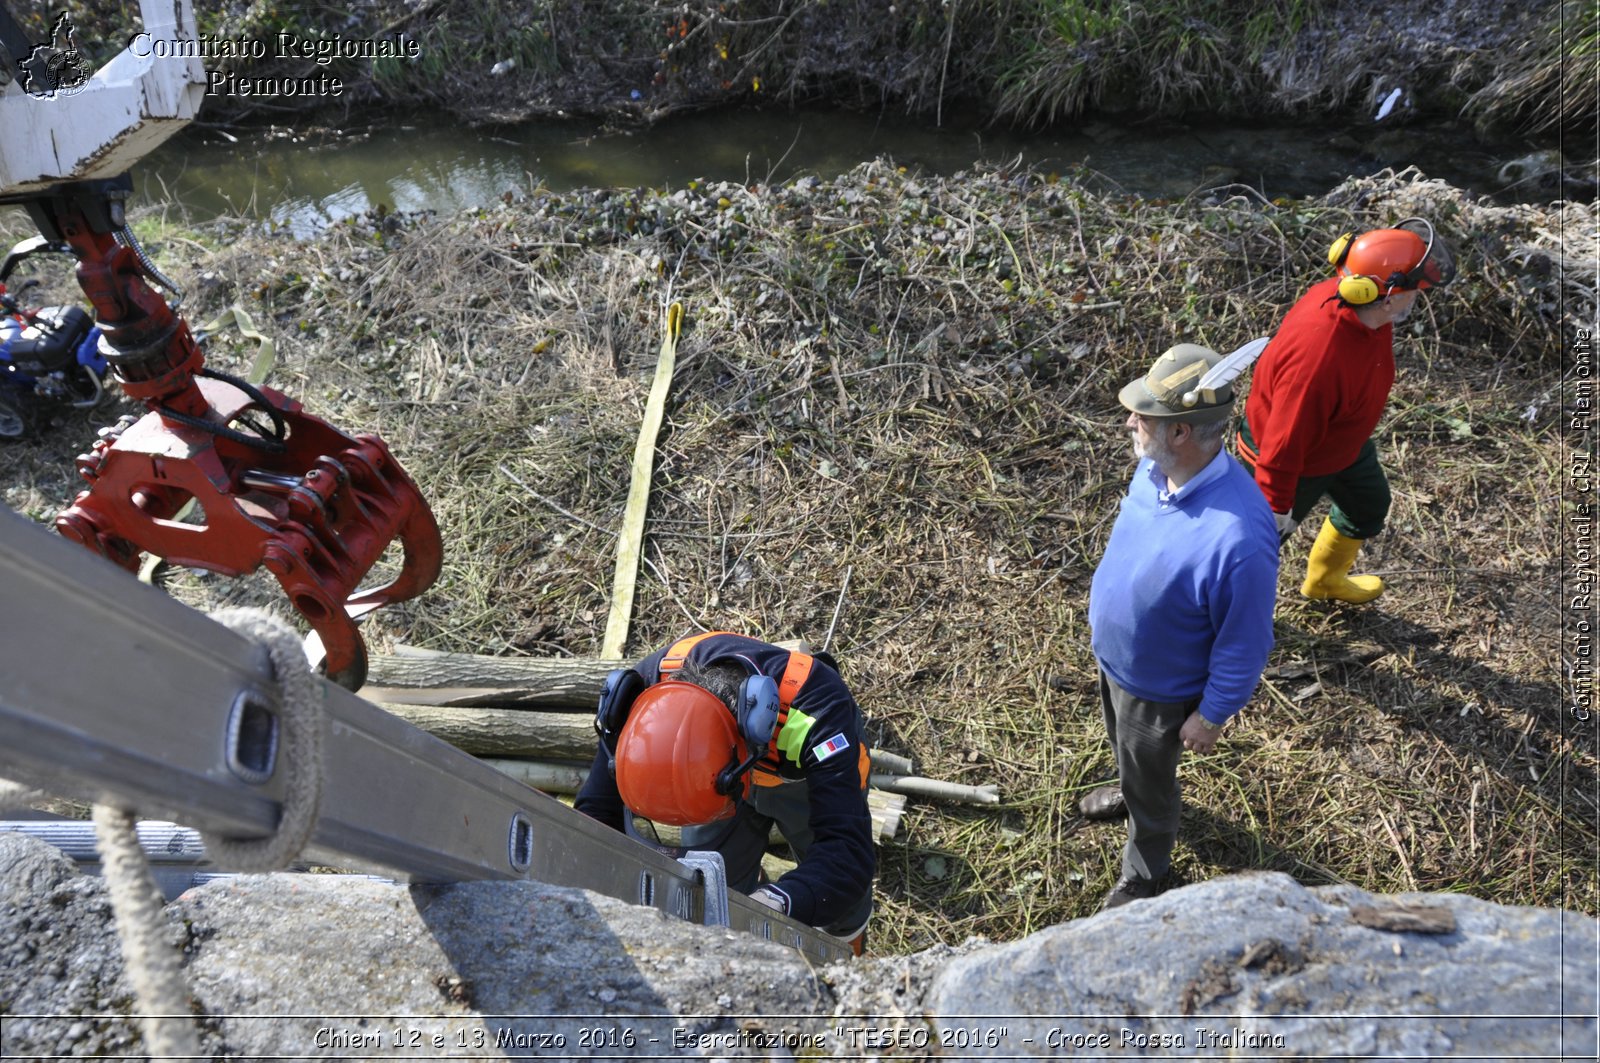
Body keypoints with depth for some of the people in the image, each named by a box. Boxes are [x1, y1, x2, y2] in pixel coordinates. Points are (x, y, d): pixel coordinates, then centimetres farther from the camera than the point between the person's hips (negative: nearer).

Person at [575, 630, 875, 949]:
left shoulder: (814, 709, -47)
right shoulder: (647, 692, -36)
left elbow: (848, 850, -51)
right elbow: (596, 813, -27)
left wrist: (777, 902, -68)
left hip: (807, 775, -2)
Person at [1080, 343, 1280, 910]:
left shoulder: (1239, 538, -43)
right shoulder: (1155, 466, -19)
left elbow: (1243, 644, -27)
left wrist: (1211, 717, -13)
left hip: (1159, 688, -6)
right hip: (1112, 654, 6)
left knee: (1150, 785, 22)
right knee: (1123, 745, 35)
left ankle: (1142, 877, 52)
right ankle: (1130, 789, 69)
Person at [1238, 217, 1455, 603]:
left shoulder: (1362, 306, -18)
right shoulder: (1318, 357, -44)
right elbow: (1285, 440, -33)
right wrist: (1278, 505, -20)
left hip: (1344, 439, 9)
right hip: (1293, 457, -9)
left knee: (1370, 504, 29)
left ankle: (1325, 579, 56)